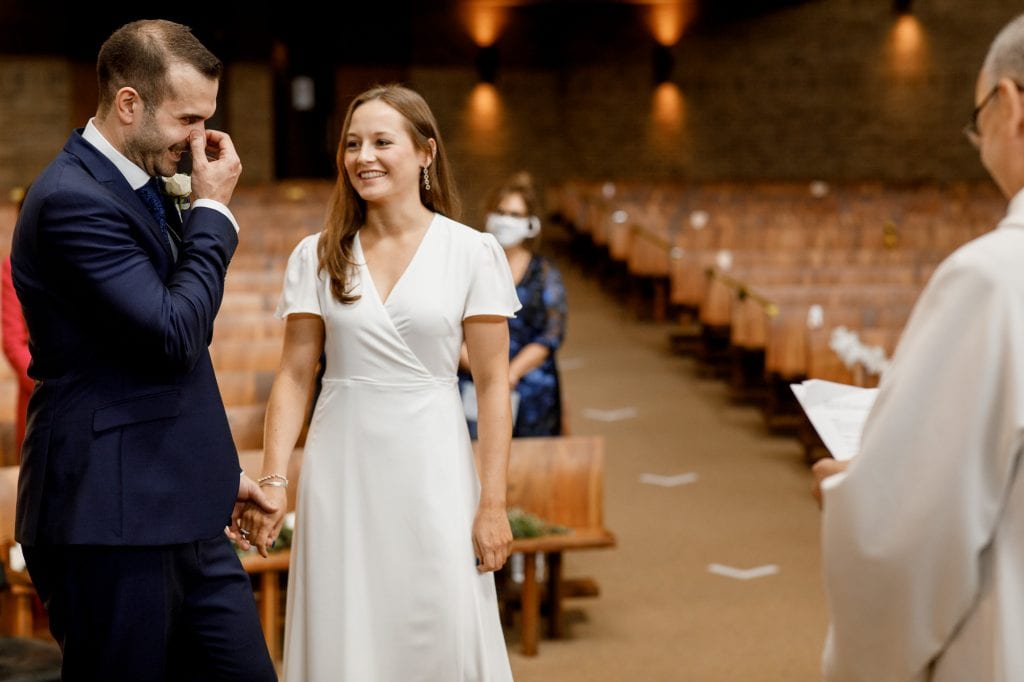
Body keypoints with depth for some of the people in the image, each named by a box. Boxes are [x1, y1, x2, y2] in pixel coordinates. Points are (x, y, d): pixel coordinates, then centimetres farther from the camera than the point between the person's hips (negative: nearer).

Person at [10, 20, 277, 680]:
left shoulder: (147, 188, 14)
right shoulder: (72, 199, -16)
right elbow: (174, 335, -22)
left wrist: (217, 470, 24)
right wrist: (214, 211, -11)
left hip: (180, 516, 9)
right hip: (111, 519, -9)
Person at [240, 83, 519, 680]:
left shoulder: (472, 252, -2)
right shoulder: (317, 256, 4)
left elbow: (493, 386, -3)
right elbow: (295, 376, 3)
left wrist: (493, 504, -6)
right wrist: (273, 483, -7)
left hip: (431, 472, -2)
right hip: (341, 473, 2)